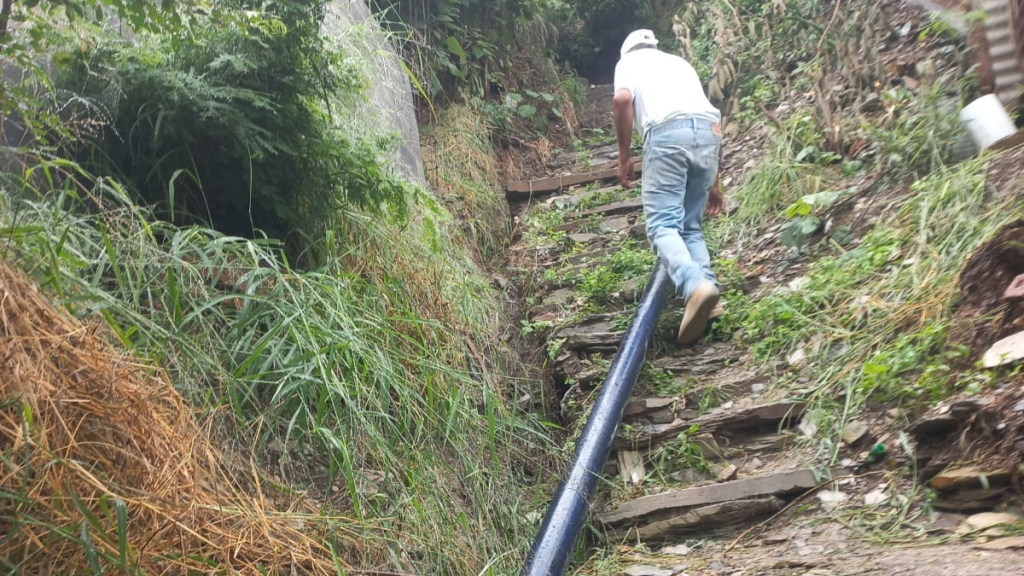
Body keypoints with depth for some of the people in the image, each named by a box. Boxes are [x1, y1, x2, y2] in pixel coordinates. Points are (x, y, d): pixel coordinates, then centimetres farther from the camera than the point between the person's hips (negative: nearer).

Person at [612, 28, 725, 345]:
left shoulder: (628, 60, 22)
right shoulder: (679, 62, 37)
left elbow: (622, 99, -2)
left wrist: (624, 157, 5)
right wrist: (713, 183, 38)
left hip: (668, 131, -5)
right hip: (709, 129, 6)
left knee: (663, 225, -8)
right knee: (691, 226, 13)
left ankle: (696, 286, -32)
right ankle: (708, 293, -3)